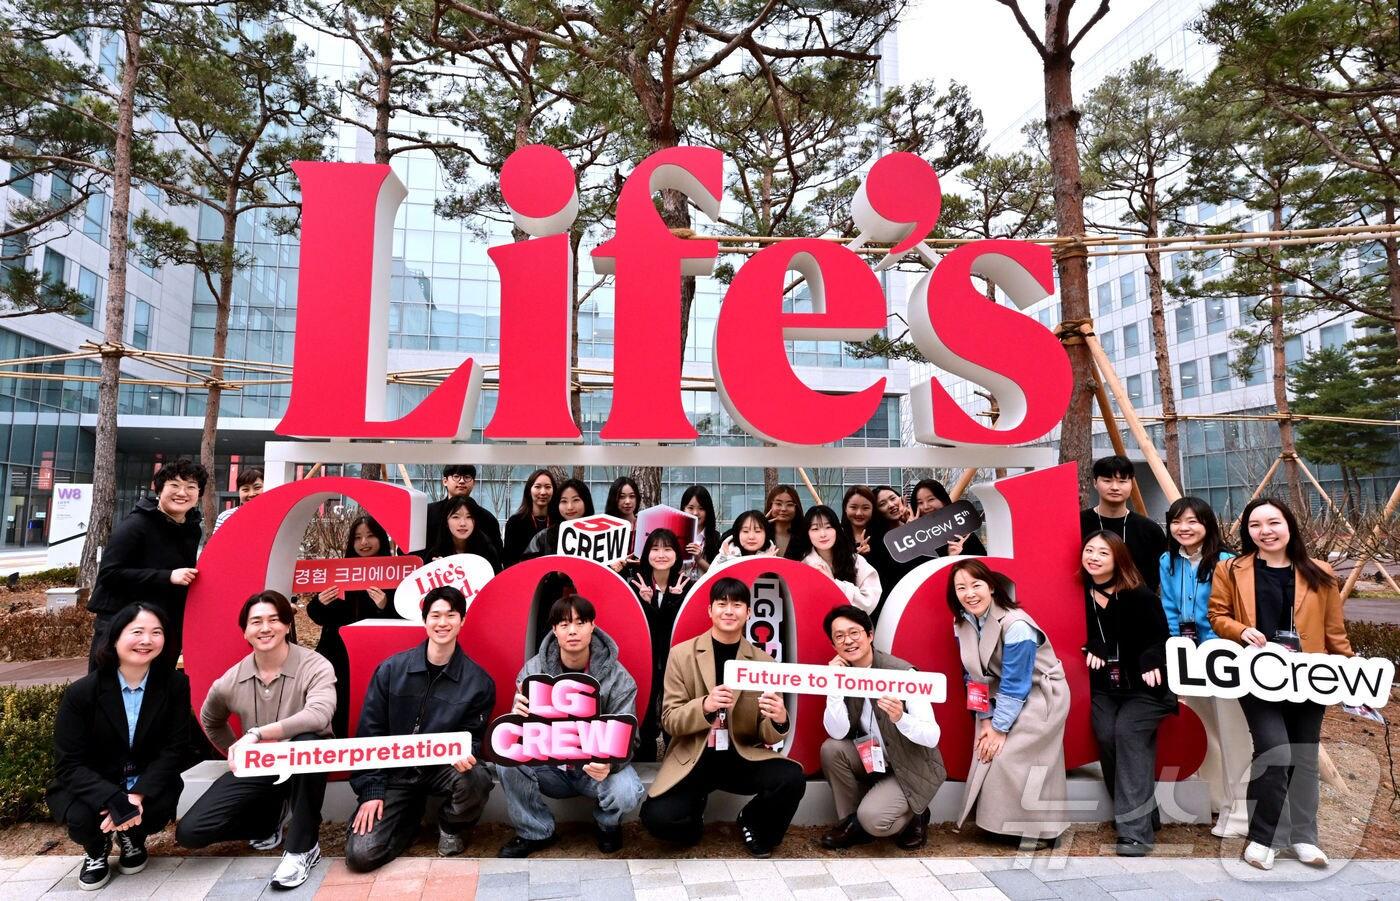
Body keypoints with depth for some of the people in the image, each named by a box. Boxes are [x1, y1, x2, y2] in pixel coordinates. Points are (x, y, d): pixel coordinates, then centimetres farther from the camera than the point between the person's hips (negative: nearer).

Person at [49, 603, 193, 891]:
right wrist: (116, 802, -31)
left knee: (160, 808, -30)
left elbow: (175, 749, -12)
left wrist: (138, 795, -27)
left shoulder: (175, 684, -13)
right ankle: (96, 850, 9)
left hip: (148, 783, 1)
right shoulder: (80, 693, -16)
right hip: (91, 785, 0)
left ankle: (132, 838, 10)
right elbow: (69, 765, -18)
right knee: (80, 817, -31)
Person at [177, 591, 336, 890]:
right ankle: (271, 818, 20)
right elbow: (210, 721, 19)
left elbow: (319, 715, -39)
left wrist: (256, 734, -40)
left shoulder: (315, 667, -19)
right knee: (189, 832, -9)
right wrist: (237, 754, 15)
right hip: (255, 769, 5)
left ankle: (303, 847, -21)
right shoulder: (230, 681, -5)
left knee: (307, 742, -40)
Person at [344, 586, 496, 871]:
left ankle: (451, 827, 2)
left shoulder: (478, 681, -6)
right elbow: (370, 730, -2)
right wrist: (370, 791, -7)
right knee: (360, 855, -17)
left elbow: (472, 737, 1)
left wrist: (464, 754, -23)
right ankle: (410, 819, 17)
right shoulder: (391, 669, -4)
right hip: (395, 771, 0)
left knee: (476, 778, -34)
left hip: (444, 768, 0)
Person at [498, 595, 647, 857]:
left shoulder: (618, 678, -12)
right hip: (549, 765, 2)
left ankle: (606, 824, 9)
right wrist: (519, 716, -35)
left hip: (598, 767, -1)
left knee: (627, 793, -31)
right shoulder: (533, 669, -8)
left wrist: (609, 763, -36)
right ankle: (535, 832, 1)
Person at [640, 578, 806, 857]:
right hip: (692, 759, -1)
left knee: (792, 779, -26)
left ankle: (753, 824, 8)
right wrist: (705, 706, -27)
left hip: (743, 757, 1)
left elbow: (767, 736, 1)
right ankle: (695, 804, 12)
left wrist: (779, 721, -24)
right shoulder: (681, 654, -4)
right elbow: (669, 720, -6)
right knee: (657, 817, -25)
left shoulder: (763, 662, 0)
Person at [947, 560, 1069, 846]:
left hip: (1042, 694, -6)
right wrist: (985, 719, -8)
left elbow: (1015, 685, -24)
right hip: (1004, 695, 6)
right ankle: (998, 822, 16)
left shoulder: (1016, 625, -29)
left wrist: (1000, 728, -18)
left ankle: (1037, 830, 6)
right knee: (987, 753, -1)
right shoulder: (962, 623, -7)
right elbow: (975, 676, -1)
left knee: (1008, 757, -12)